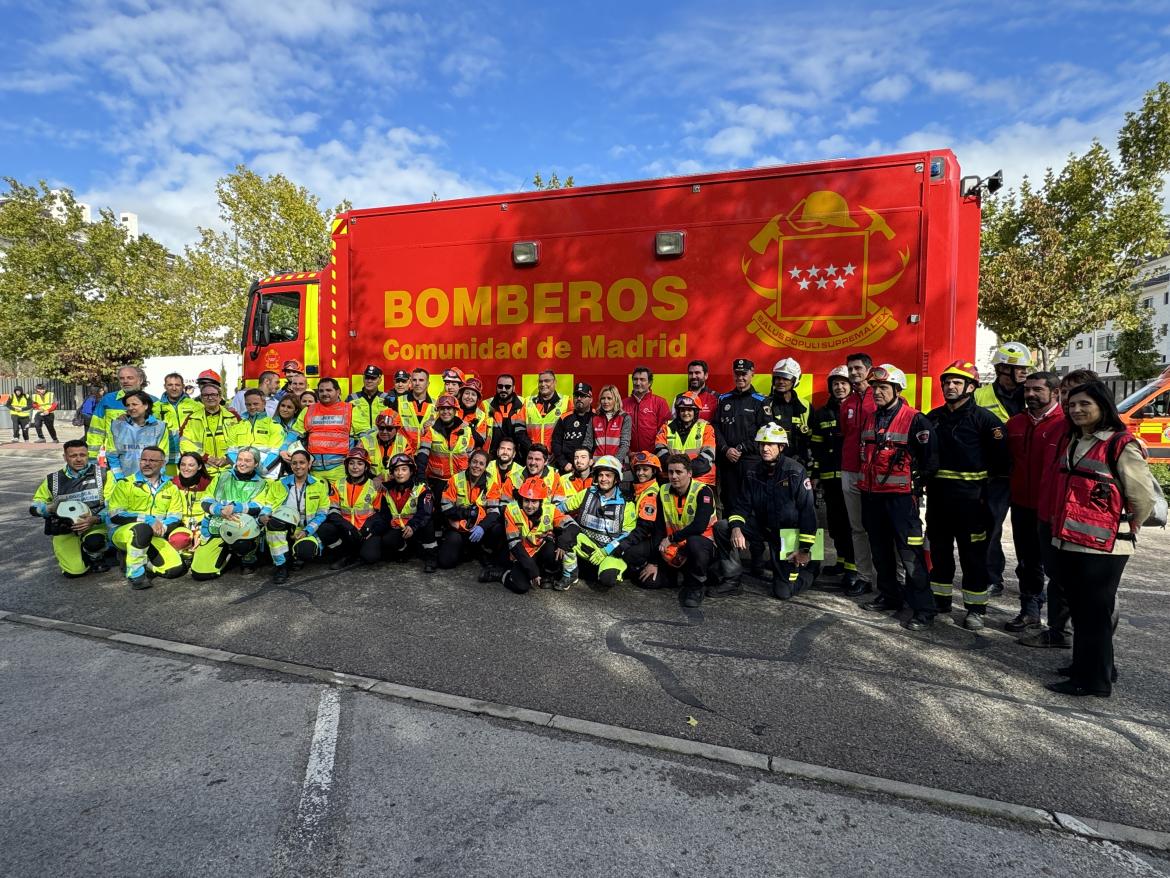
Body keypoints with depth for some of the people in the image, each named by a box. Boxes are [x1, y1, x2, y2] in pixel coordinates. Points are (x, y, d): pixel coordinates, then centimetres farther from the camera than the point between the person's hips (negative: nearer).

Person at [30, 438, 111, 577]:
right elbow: (34, 506, 12)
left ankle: (96, 558, 1)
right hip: (64, 530, 2)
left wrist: (95, 519, -22)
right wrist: (50, 508, -11)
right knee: (74, 571, -16)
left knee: (94, 542, -37)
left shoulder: (102, 475, 1)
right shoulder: (53, 480, 8)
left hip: (95, 525, -2)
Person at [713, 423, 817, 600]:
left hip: (788, 533, -5)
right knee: (722, 527, -16)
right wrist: (736, 528, -21)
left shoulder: (795, 471, -16)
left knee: (783, 592, -7)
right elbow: (743, 505, 1)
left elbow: (808, 510, -16)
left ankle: (805, 570, 29)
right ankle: (731, 581, -4)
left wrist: (805, 548, -16)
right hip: (762, 525, 5)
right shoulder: (753, 474, 0)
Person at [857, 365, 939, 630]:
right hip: (871, 494, 7)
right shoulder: (869, 418, 11)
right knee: (880, 550, 16)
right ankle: (889, 597, 30)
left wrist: (915, 483, -6)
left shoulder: (915, 420, -10)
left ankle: (924, 610, 1)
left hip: (900, 496, -7)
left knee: (910, 553, -7)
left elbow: (930, 458, -10)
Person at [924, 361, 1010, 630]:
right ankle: (940, 598, 27)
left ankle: (976, 607, 13)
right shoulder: (934, 417, 10)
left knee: (973, 555, 2)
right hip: (937, 496, 6)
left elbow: (1002, 458, -9)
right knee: (939, 550, 14)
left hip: (969, 499, -5)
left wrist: (989, 486, -4)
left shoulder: (983, 418, -6)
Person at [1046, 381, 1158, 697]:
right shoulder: (1069, 441, 12)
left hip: (1101, 547, -7)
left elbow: (1143, 498, -7)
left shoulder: (1122, 446, -11)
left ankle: (1094, 680, 14)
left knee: (1095, 613, 2)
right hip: (1067, 542, 7)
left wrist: (1122, 530, 5)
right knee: (1078, 610, 18)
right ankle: (1084, 665, 33)